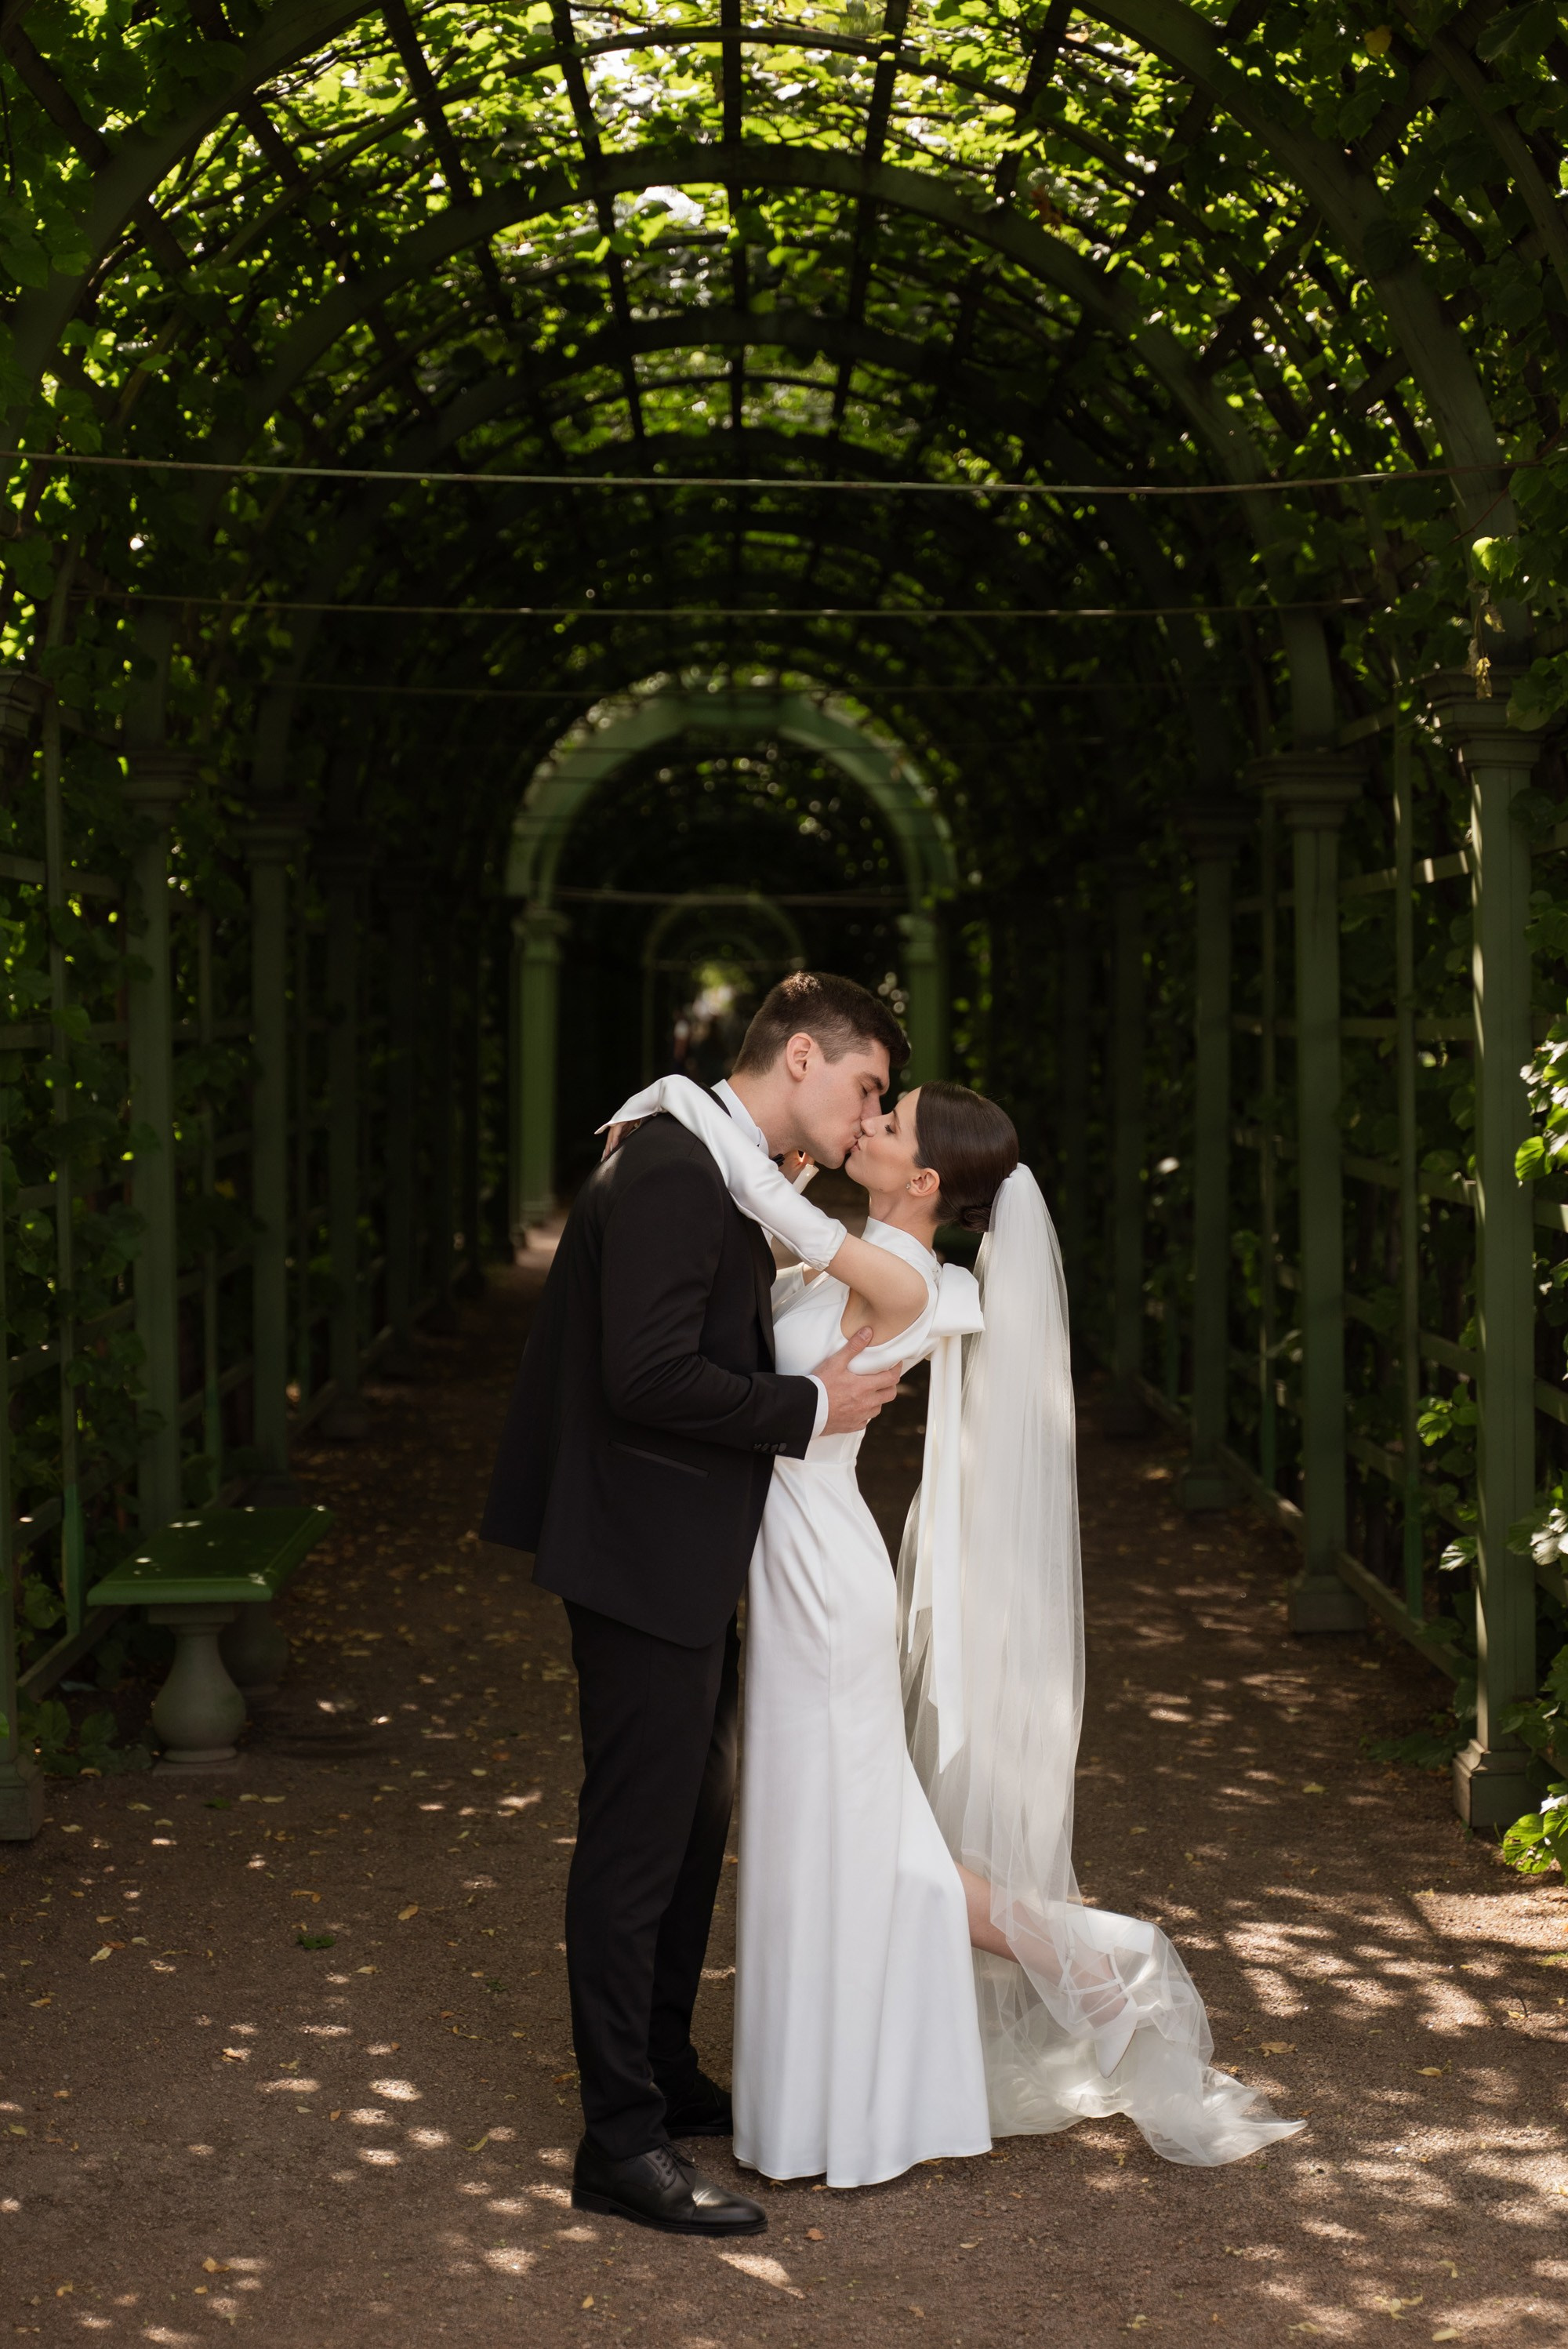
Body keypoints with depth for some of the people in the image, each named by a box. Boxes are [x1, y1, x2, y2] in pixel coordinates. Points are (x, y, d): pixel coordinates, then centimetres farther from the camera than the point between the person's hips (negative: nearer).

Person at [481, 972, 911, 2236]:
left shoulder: (721, 1172, 13)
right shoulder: (672, 1169, -20)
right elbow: (648, 1376, -26)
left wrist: (826, 1380, 7)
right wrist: (810, 1406, -17)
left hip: (691, 1564, 11)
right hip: (648, 1561, -11)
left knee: (692, 1824, 20)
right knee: (637, 1840, -2)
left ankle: (664, 2074, 35)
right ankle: (622, 2141, 7)